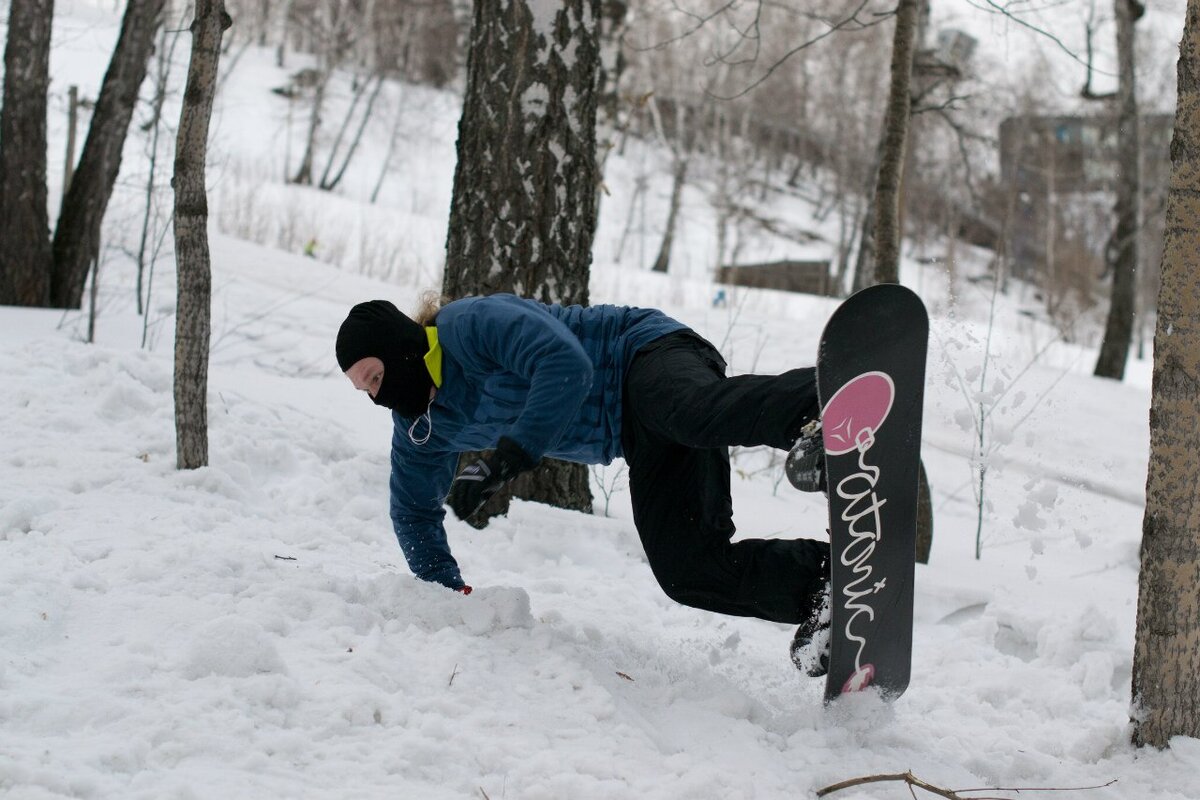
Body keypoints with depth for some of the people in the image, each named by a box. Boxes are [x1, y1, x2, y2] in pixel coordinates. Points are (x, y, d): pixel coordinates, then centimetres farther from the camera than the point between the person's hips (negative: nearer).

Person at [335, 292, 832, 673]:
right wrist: (448, 593, 29)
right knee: (687, 570, -15)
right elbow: (415, 512, 28)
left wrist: (508, 455, -33)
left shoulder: (475, 323, -16)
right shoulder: (420, 426, 12)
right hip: (639, 441, 8)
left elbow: (567, 366, -29)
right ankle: (821, 574, -22)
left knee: (701, 413, -45)